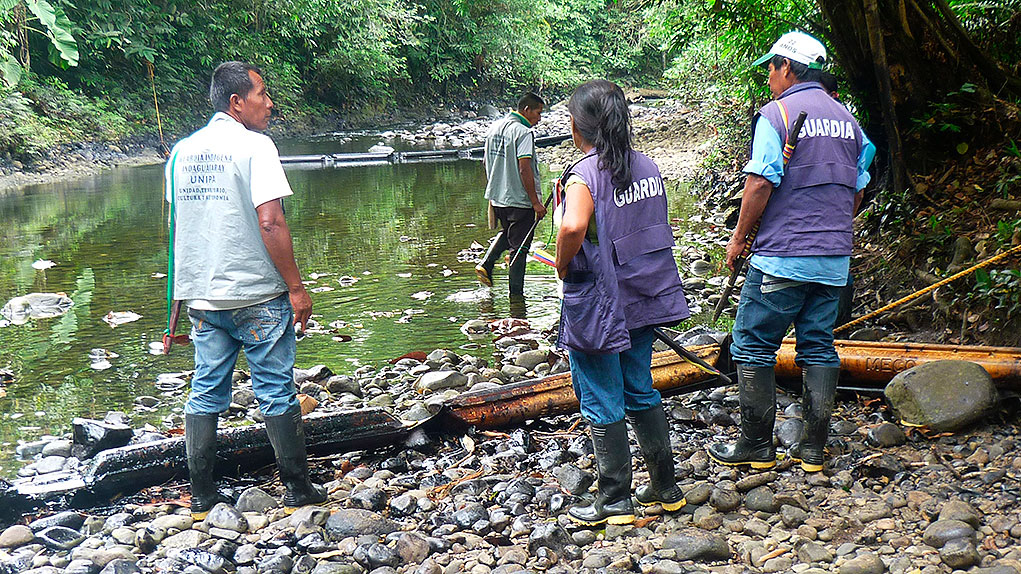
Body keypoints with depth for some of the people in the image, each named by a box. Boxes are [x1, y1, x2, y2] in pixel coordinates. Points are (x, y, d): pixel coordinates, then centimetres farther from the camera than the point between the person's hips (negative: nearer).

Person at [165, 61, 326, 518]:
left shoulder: (183, 151, 9)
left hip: (201, 296, 6)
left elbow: (176, 224, 15)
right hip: (257, 294, -6)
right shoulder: (254, 145, -11)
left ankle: (201, 495, 17)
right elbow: (270, 223, -19)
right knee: (277, 392, 4)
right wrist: (296, 287, -13)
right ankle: (298, 489, 12)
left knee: (205, 393, 12)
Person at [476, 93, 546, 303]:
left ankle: (486, 264, 14)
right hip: (519, 199, -8)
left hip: (496, 197, 8)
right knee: (519, 247, 2)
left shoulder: (494, 127, 9)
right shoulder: (523, 132, -16)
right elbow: (524, 169, -22)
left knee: (507, 233, 29)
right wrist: (535, 202, -18)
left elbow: (487, 162, 16)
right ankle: (516, 293, 7)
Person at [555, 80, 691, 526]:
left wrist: (563, 267, -19)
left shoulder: (583, 176, -18)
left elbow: (572, 226, -36)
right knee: (641, 393, 19)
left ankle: (615, 501, 14)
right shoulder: (647, 167, 5)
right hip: (641, 300, 7)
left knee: (602, 404, 5)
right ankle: (665, 488, 27)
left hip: (597, 306, -7)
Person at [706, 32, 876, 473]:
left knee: (753, 347, 3)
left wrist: (739, 237, -3)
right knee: (819, 346, 11)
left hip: (781, 256, -7)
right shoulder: (847, 119, 12)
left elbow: (761, 184, -14)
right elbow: (856, 193, 15)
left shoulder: (776, 113, -8)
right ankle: (813, 449, 13)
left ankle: (757, 446, 7)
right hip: (834, 257, 7)